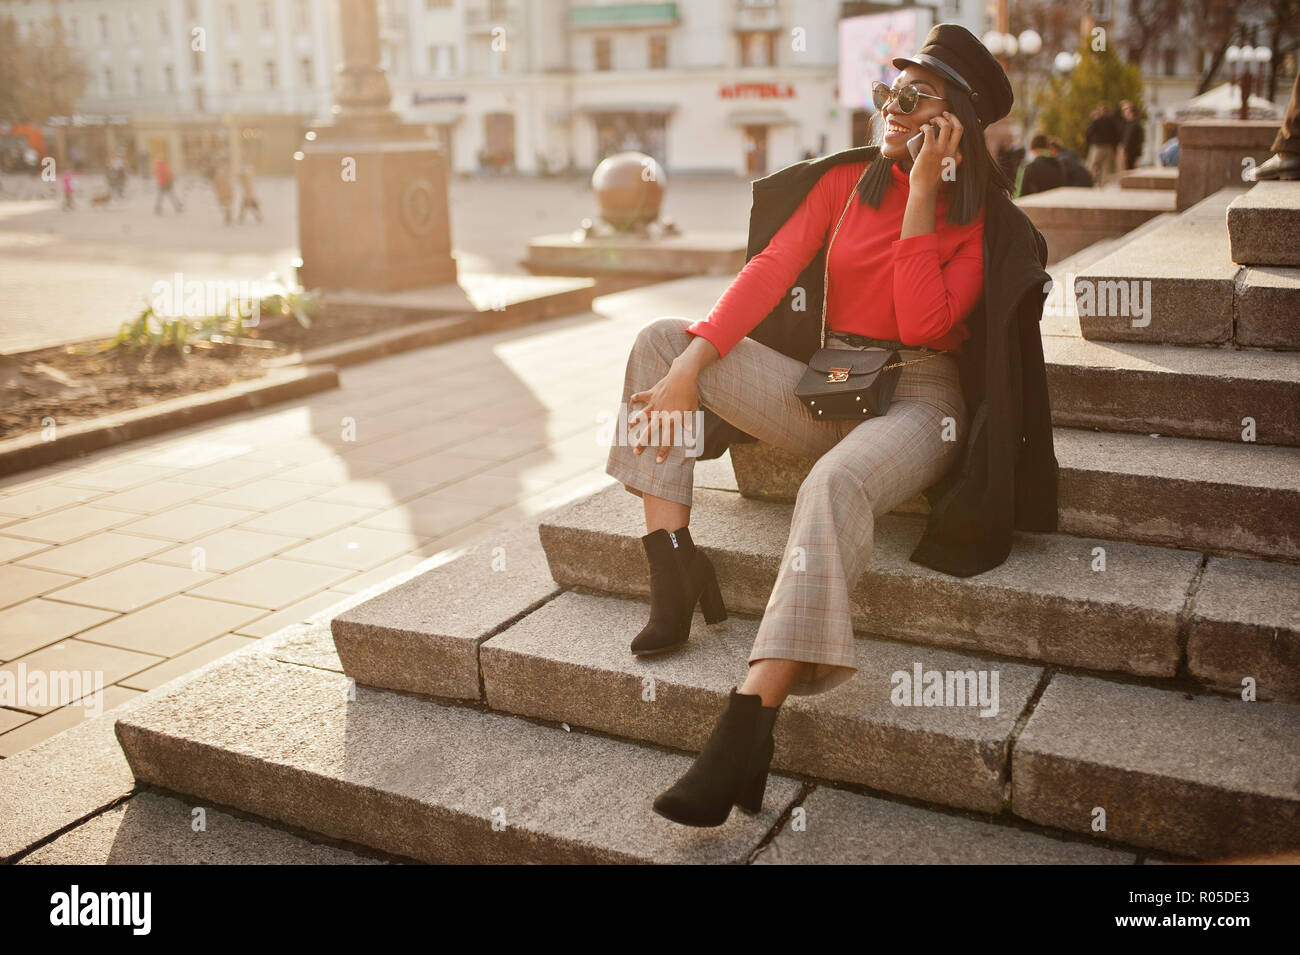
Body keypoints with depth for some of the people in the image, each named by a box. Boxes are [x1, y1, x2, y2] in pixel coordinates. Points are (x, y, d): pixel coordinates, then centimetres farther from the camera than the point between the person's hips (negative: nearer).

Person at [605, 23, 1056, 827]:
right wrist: (690, 366, -16)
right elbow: (771, 269, -3)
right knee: (661, 339, -11)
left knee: (836, 485, -40)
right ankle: (674, 569, -23)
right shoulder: (847, 180, 10)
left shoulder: (982, 218, 0)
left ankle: (743, 736, -47)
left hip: (917, 398, -5)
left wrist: (922, 191, -13)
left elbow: (923, 325, -15)